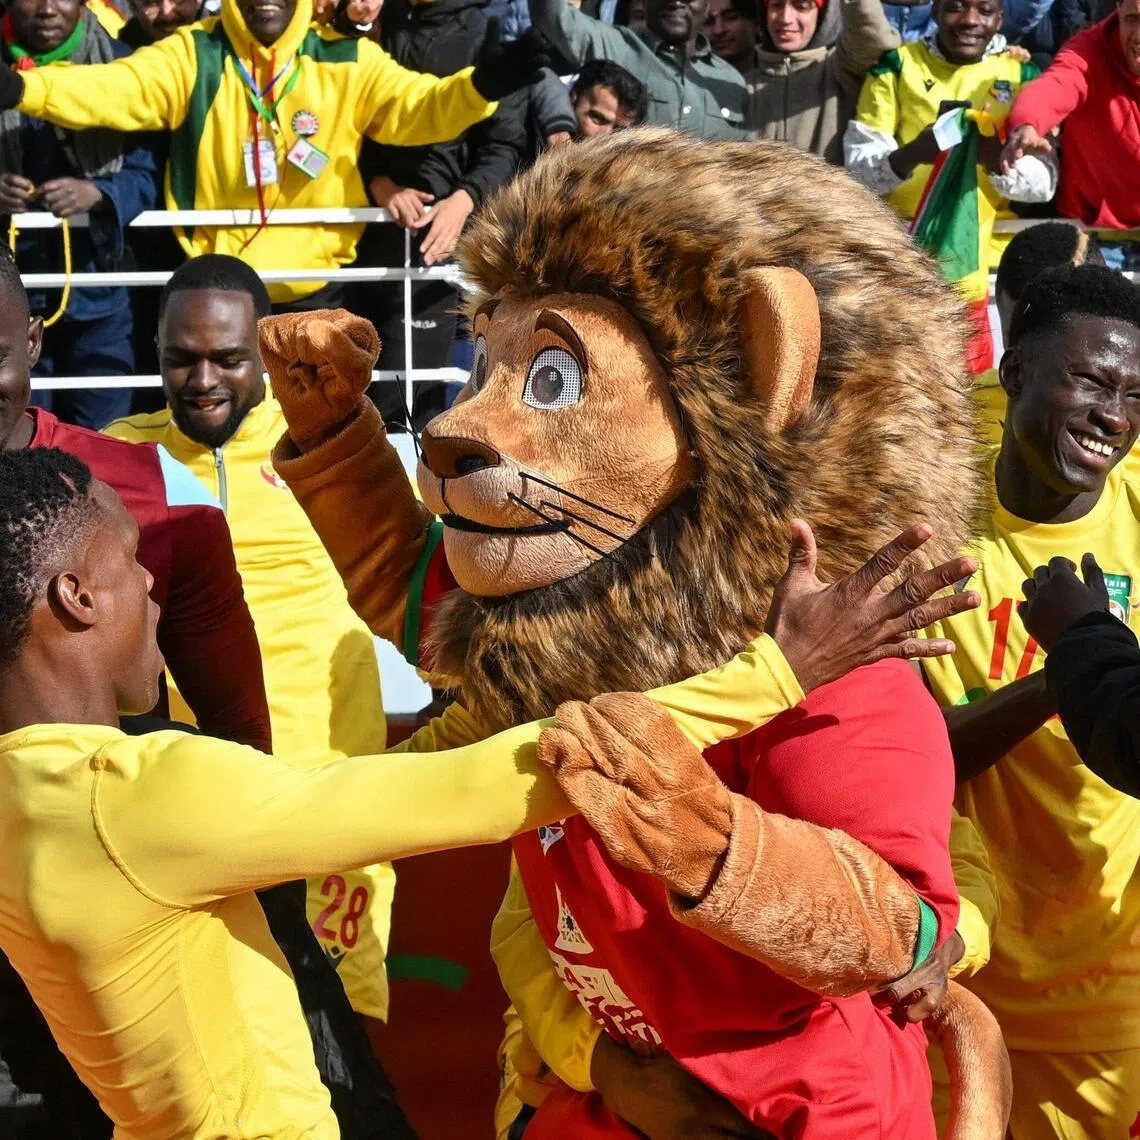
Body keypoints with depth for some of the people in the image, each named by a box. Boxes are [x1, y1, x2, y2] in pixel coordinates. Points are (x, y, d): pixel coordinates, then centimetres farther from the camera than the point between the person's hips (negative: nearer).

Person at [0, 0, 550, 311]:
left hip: (314, 289, 0)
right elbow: (110, 90, -15)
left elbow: (419, 108, -12)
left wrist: (479, 87, -34)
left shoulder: (348, 61, -3)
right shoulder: (192, 55, -4)